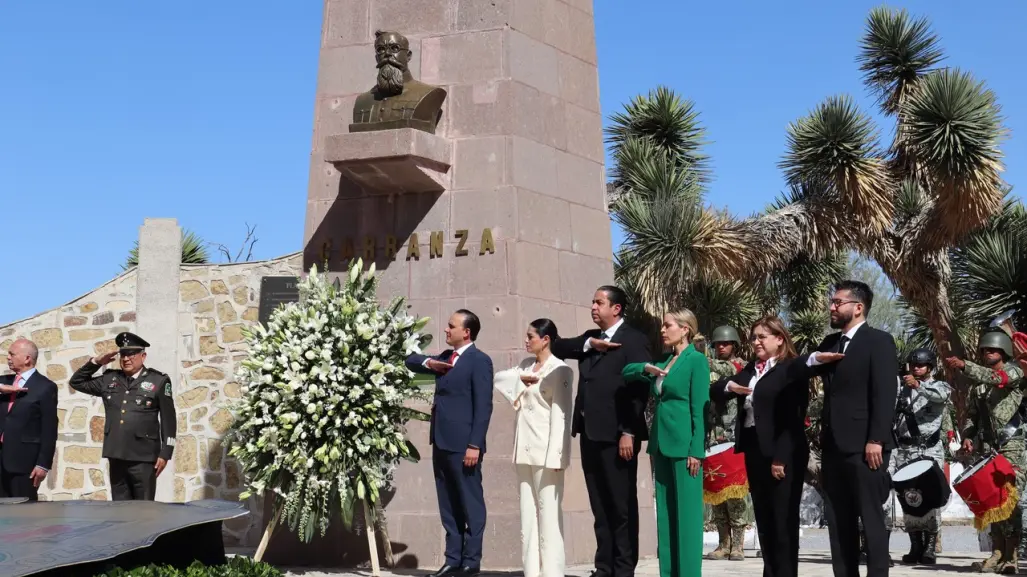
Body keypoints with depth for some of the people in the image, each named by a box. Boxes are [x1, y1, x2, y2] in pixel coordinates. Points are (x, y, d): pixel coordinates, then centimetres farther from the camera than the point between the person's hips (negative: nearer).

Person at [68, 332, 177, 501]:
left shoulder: (159, 380, -1)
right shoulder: (110, 379, 13)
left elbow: (168, 420, -2)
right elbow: (76, 382, 21)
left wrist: (165, 453, -7)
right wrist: (96, 362, 9)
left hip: (143, 457, -5)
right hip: (116, 456, 5)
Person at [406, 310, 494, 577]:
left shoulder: (479, 360, -9)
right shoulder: (446, 357, 16)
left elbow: (483, 406, -14)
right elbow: (411, 361, 24)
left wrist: (474, 445, -19)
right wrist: (429, 363, 1)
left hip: (463, 444, -8)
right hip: (441, 441, 8)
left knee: (470, 504, 0)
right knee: (448, 506, 10)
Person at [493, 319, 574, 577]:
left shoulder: (560, 370, -8)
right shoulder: (526, 365, 15)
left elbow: (560, 414, -13)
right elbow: (499, 378, 18)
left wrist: (555, 455, -18)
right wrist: (520, 378, -1)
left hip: (546, 450, -8)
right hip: (525, 449, 8)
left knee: (548, 514, -7)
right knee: (527, 514, 8)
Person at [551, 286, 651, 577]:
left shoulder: (633, 340, -6)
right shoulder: (590, 337, 18)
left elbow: (640, 388, -12)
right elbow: (558, 346, 8)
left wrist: (629, 432, -18)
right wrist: (589, 344, -7)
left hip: (616, 435, -7)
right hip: (590, 433, 7)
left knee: (622, 507, 0)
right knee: (600, 507, 9)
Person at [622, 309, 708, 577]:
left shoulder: (696, 360, -6)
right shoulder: (664, 361, 16)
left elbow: (700, 408, -11)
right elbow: (626, 372, 21)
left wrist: (696, 451, -16)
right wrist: (645, 368, 1)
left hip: (684, 444, -8)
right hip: (662, 443, 8)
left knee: (686, 514, -5)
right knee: (665, 513, 8)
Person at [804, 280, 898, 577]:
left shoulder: (879, 341, -4)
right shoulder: (830, 342, 18)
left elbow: (885, 394, -11)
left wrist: (876, 440, -19)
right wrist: (813, 359, -6)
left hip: (864, 446, -7)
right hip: (834, 446, 7)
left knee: (872, 518, -2)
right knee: (838, 521, 9)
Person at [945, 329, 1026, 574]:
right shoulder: (977, 385, 19)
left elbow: (995, 378, -19)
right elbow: (971, 414, 16)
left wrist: (963, 365, -31)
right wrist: (967, 436, -4)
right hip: (985, 448, 5)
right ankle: (998, 554, 2)